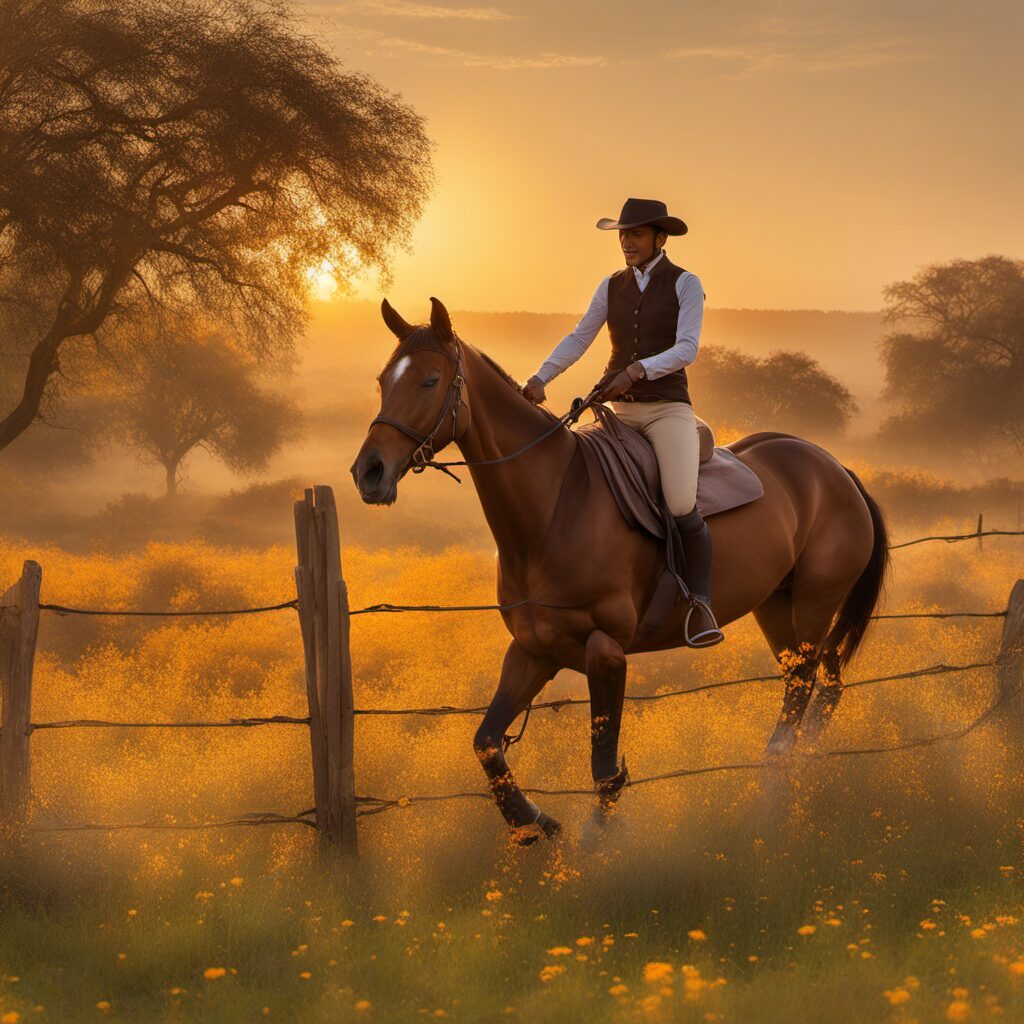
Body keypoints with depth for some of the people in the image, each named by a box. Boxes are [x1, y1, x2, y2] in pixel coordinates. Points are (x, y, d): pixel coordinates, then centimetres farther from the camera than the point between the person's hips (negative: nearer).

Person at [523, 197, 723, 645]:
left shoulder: (685, 285, -4)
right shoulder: (613, 286, 9)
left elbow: (686, 349, -14)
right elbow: (578, 339, 6)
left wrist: (637, 370, -27)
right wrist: (539, 379, -8)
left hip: (668, 409, -5)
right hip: (619, 411, 5)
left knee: (681, 506, -24)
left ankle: (701, 603, -8)